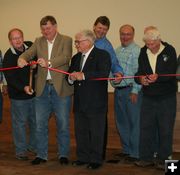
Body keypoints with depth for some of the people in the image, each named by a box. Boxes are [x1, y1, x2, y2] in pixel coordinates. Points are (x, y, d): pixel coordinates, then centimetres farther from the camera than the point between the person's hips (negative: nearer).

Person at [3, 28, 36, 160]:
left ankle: (33, 145, 31)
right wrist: (23, 88, -34)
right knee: (20, 122, 2)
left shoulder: (30, 46, 0)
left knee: (35, 120, 14)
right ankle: (20, 150, 15)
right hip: (18, 95, -5)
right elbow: (10, 78, -20)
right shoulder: (9, 56, -14)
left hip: (34, 92, 5)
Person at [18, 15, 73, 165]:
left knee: (63, 123, 6)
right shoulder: (39, 42, 11)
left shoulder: (66, 40, -2)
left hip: (61, 88, -4)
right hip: (43, 88, 4)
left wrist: (49, 63, -34)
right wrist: (21, 59, -25)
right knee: (40, 123, 9)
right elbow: (28, 53, -1)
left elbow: (66, 57, -18)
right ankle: (41, 155, 21)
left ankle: (63, 154, 20)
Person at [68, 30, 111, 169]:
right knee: (80, 131, 13)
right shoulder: (76, 57, 16)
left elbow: (103, 74, -23)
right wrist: (72, 78, -6)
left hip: (96, 103, -7)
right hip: (79, 103, 7)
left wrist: (83, 75, -25)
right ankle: (83, 157, 25)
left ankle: (96, 159, 13)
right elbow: (71, 75, 18)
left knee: (96, 132, 2)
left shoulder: (102, 55, -7)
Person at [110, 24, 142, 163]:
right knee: (121, 122, 13)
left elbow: (138, 72, -13)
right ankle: (126, 149, 25)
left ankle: (135, 153, 5)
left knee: (134, 122, -3)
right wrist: (113, 80, 8)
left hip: (131, 91, -8)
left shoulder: (137, 50, -8)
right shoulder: (117, 51, 16)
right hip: (118, 90, 8)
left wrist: (135, 91, -16)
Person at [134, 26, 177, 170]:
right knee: (145, 127, 5)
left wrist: (158, 76, -36)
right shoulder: (143, 52, 5)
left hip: (167, 98, -3)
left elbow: (171, 72, -18)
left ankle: (163, 159, 14)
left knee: (165, 129, 3)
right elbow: (139, 73, 3)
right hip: (148, 97, 4)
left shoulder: (169, 50, -7)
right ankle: (146, 158, 16)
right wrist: (140, 78, -21)